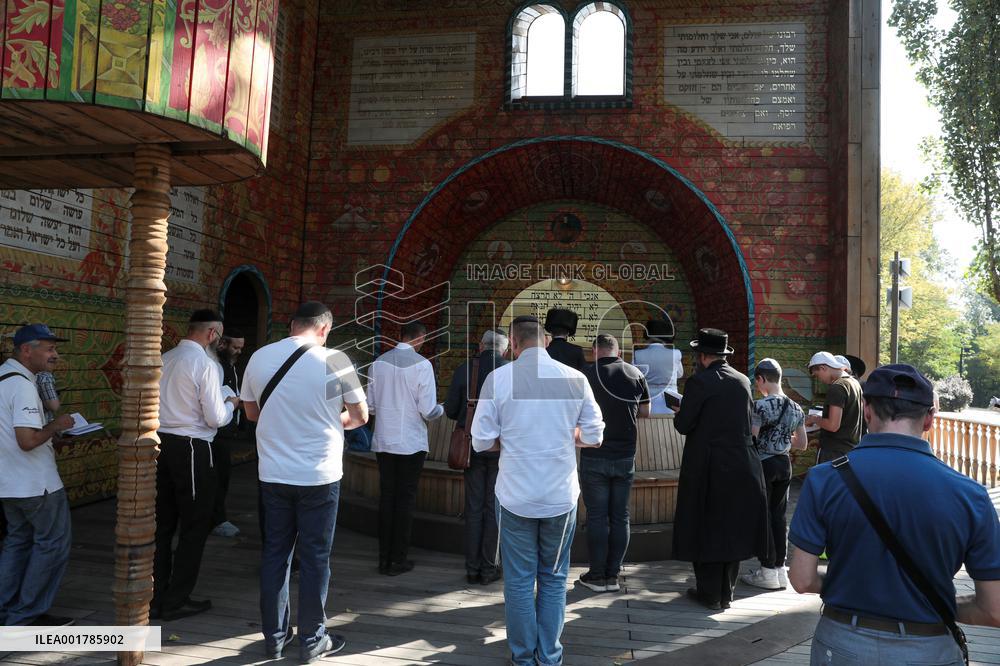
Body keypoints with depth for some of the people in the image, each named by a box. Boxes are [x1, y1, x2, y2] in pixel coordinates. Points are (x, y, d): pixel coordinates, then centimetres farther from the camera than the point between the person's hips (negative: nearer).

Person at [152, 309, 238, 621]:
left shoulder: (164, 359, 5)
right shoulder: (206, 364, -15)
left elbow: (167, 403, 12)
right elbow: (216, 419, -14)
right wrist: (231, 403, 6)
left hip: (161, 443, 7)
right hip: (191, 448, -7)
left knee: (163, 523, 16)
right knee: (194, 526, 8)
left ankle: (155, 597, 26)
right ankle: (176, 601, 15)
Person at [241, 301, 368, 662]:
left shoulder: (259, 357, -1)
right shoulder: (334, 360, -12)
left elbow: (252, 412, 12)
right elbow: (360, 416, -4)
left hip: (273, 474, 4)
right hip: (318, 475, -3)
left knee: (274, 554, 15)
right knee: (314, 558, 8)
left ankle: (274, 636, 27)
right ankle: (312, 641, 20)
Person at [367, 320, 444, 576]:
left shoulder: (379, 362, 0)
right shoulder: (422, 365, -13)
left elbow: (370, 404, 5)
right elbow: (428, 411, -14)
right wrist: (441, 409, 8)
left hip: (383, 441, 4)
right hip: (411, 443, -4)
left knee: (386, 497, 13)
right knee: (405, 500, 8)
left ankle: (384, 558, 21)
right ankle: (398, 560, 16)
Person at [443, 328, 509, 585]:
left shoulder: (464, 370, -5)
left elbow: (450, 410, -2)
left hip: (472, 446, 1)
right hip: (502, 448, -1)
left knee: (474, 508, 10)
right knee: (494, 508, 9)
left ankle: (473, 568, 16)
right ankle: (489, 568, 14)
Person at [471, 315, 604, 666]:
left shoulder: (499, 378, -9)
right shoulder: (576, 378, -5)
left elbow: (481, 441, -5)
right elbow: (593, 436, 2)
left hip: (515, 495, -1)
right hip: (561, 495, 2)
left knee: (519, 580, 13)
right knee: (553, 578, 17)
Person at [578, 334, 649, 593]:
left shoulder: (586, 375, -10)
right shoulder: (635, 374, 0)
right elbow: (645, 412, 8)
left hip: (594, 457, -3)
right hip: (625, 457, 3)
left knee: (596, 516, 5)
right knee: (620, 516, 11)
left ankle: (597, 576, 13)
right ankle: (613, 575, 18)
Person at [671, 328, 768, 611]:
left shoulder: (699, 381, -13)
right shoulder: (743, 381, 5)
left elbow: (683, 425, -13)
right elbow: (747, 419, 13)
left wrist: (679, 413, 8)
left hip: (708, 466, -6)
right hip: (742, 466, 6)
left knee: (706, 528, 7)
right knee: (733, 527, 15)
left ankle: (709, 593, 14)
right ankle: (727, 592, 25)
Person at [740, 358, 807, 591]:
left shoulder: (760, 406, -16)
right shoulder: (796, 408, 4)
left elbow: (749, 440, -16)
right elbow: (802, 444, 12)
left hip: (763, 464, -6)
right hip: (784, 464, 6)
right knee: (779, 516, 13)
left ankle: (768, 571, 10)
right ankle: (780, 569, 20)